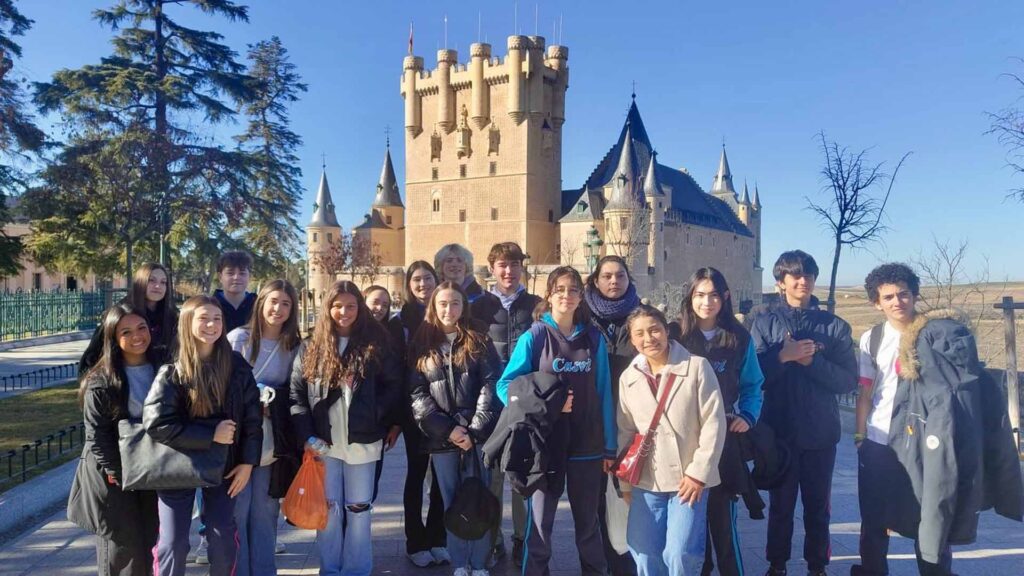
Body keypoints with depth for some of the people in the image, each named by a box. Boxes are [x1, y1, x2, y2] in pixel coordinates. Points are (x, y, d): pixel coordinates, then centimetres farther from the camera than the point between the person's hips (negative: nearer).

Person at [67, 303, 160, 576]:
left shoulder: (161, 370, 1)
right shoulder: (101, 382, -12)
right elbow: (96, 434, -12)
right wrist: (117, 474, -14)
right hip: (113, 476, -4)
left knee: (148, 544, 11)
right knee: (122, 549, 2)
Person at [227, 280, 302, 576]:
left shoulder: (294, 346, 5)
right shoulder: (238, 337, -3)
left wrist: (272, 397, -5)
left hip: (273, 442, 2)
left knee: (265, 510, 9)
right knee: (237, 509, 1)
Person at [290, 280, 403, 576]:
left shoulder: (375, 344, 3)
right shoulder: (310, 348, 5)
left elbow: (394, 385, 1)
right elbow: (296, 394, 1)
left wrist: (376, 418, -10)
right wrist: (307, 435, -9)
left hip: (361, 440, -1)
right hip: (323, 442, 1)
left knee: (358, 509, 9)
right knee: (328, 508, 8)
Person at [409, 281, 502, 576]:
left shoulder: (479, 342, 4)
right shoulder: (421, 345, 7)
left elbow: (490, 388, -5)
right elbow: (418, 394, 0)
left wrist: (474, 430, -14)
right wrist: (447, 430, -10)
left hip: (477, 436, -1)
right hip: (441, 439, 1)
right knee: (452, 503, 9)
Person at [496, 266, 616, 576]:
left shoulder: (594, 338, 3)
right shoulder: (534, 336, -5)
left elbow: (603, 393, 4)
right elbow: (505, 385, -7)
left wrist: (609, 446, 4)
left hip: (588, 445, 3)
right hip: (545, 444, -2)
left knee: (588, 520, 15)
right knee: (540, 518, 8)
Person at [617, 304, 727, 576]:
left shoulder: (697, 366, -7)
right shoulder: (628, 377, 5)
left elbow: (714, 423, -8)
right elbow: (625, 432, 9)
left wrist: (699, 472, -11)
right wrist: (625, 482, 9)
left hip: (690, 478, -3)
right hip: (645, 481, 4)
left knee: (679, 554, -9)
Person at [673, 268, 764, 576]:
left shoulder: (740, 338, 2)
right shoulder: (676, 336, -2)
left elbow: (753, 385, 7)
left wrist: (747, 416, -9)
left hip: (725, 436, 0)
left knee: (722, 509, -1)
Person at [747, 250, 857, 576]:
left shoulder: (835, 326, 1)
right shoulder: (763, 321, -1)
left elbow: (849, 380, -5)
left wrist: (813, 360, -17)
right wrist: (783, 356, -20)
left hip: (821, 432, 1)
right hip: (778, 431, 0)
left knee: (818, 506, 13)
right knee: (780, 505, 13)